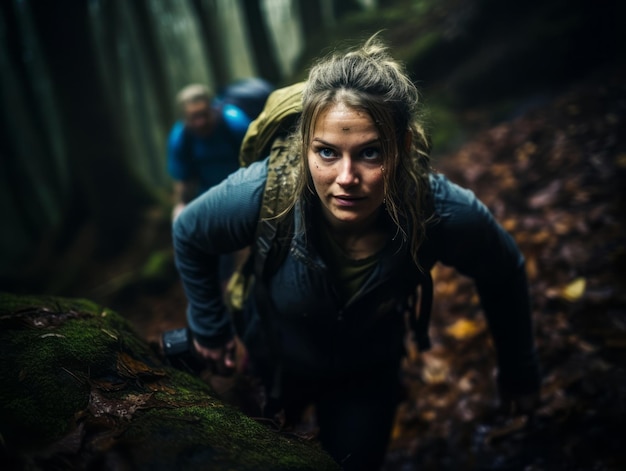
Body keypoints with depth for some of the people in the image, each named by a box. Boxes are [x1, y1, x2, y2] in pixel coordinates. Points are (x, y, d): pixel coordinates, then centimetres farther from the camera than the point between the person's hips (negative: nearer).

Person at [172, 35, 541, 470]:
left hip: (370, 374, -1)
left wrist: (519, 373, 1)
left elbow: (504, 275, -13)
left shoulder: (444, 214, -36)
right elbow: (189, 234, -14)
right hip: (274, 361, 1)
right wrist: (210, 327, -5)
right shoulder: (261, 197, -38)